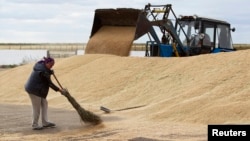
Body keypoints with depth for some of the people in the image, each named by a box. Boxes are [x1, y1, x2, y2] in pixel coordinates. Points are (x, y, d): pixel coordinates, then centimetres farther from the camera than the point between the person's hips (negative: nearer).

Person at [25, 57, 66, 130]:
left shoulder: (41, 64, 2)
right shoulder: (43, 71, -26)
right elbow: (49, 83, -20)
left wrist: (50, 72, -2)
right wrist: (59, 90, -14)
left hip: (37, 89, 10)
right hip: (34, 90, -10)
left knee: (44, 104, 14)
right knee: (36, 107, -1)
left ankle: (45, 122, 19)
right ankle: (34, 125, 10)